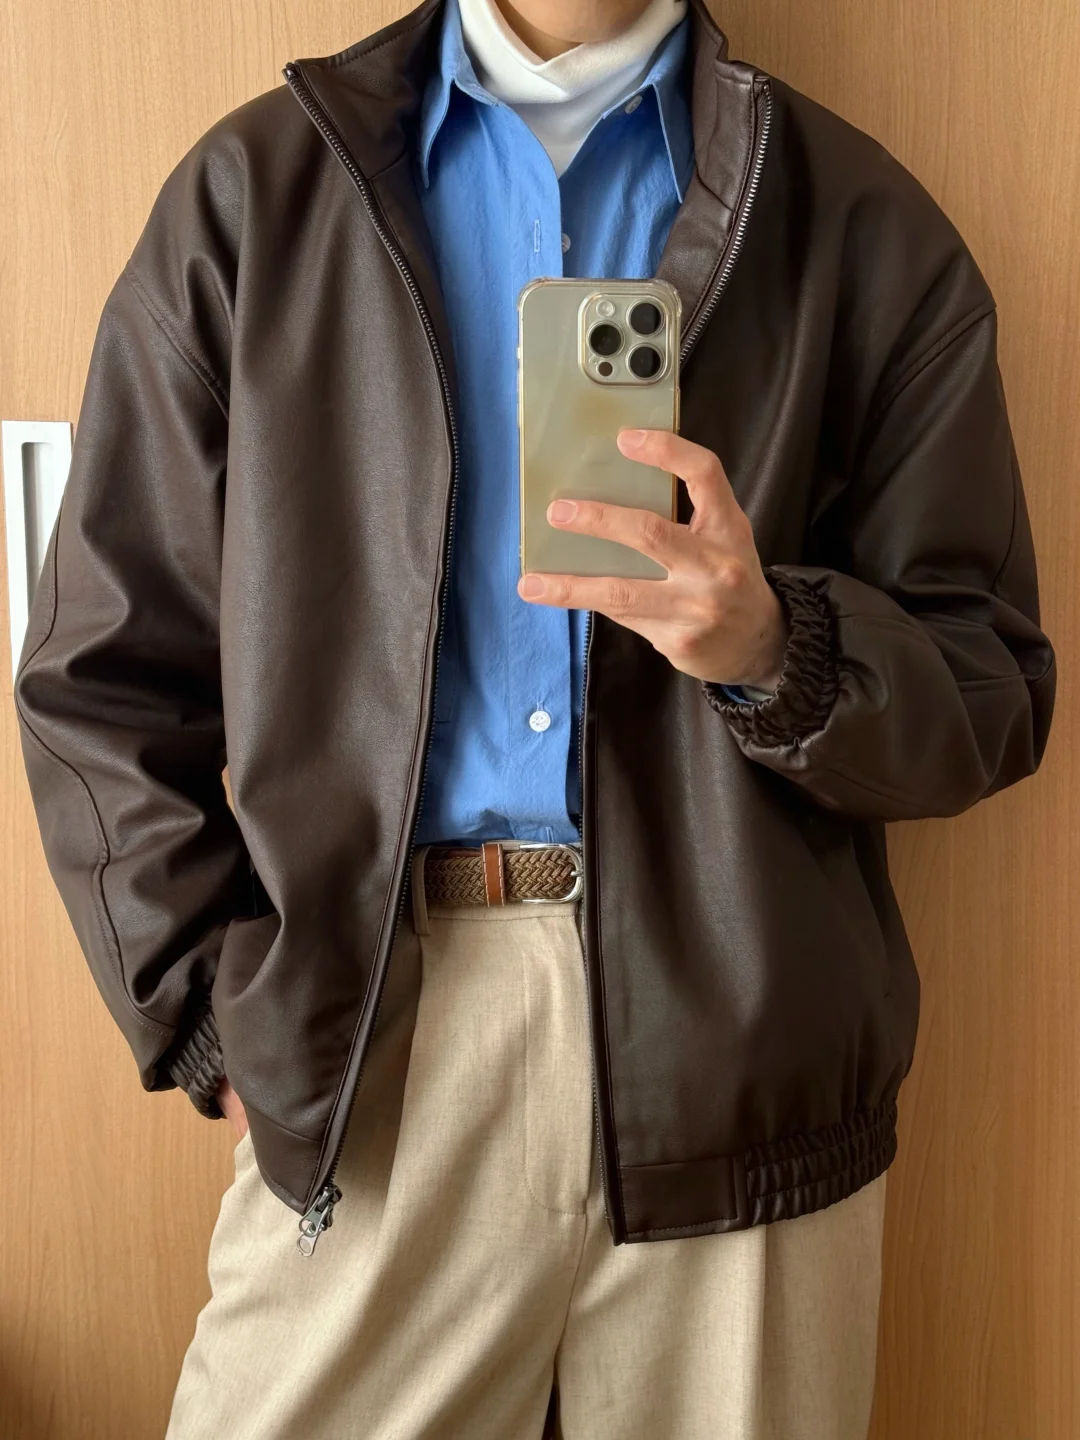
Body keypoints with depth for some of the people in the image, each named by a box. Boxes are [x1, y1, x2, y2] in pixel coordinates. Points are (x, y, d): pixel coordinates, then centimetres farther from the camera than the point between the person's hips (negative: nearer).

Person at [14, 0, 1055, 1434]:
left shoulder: (865, 227, 5)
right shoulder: (248, 196, 6)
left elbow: (996, 697, 3)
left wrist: (776, 648, -17)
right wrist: (219, 1028, -2)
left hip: (741, 1073, 1)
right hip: (359, 1072, 1)